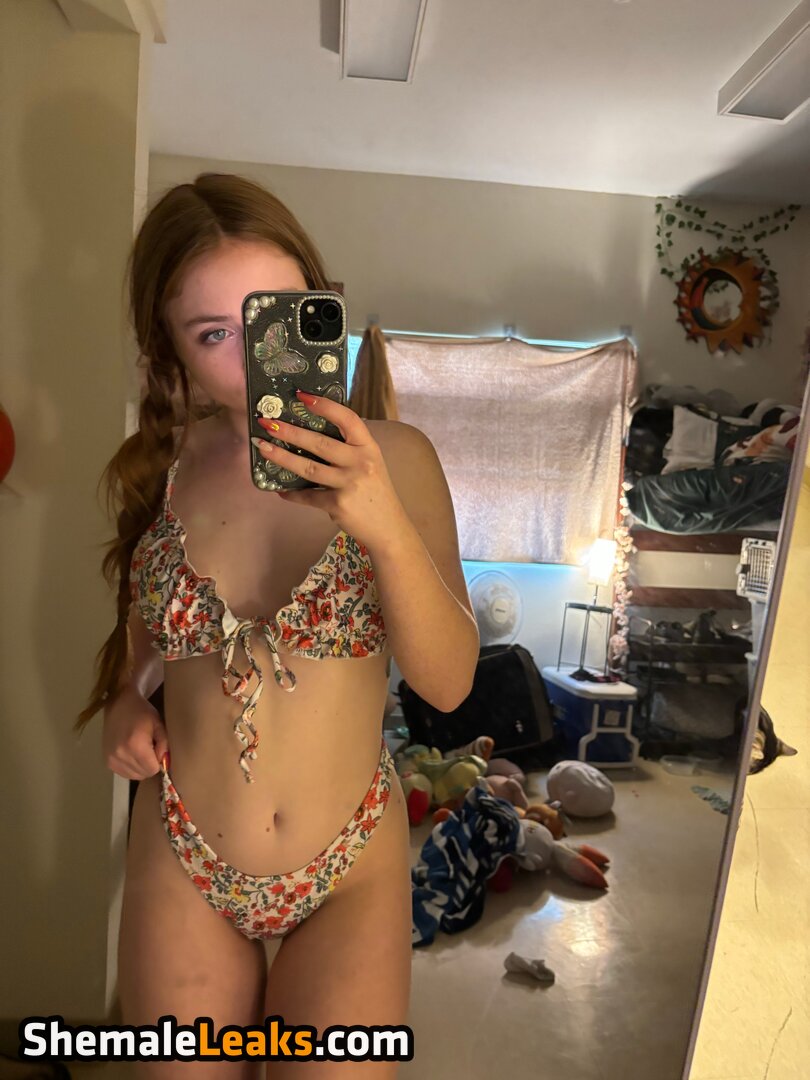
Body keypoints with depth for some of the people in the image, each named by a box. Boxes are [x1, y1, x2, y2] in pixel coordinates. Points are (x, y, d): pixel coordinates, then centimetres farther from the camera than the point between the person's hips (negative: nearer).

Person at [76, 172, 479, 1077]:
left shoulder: (392, 458, -14)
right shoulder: (158, 466, -6)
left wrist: (384, 525, -34)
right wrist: (127, 702, -7)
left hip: (351, 873, -2)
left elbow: (448, 682, -20)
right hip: (181, 864, 3)